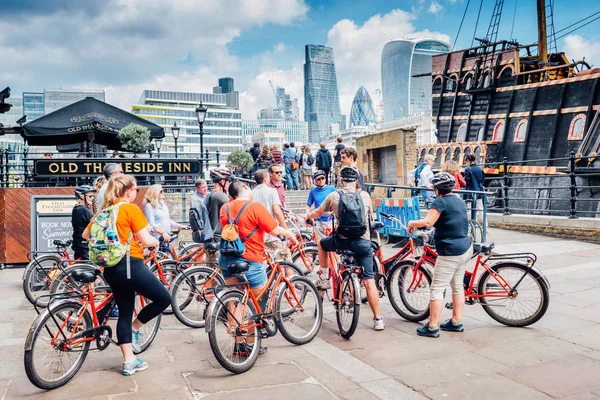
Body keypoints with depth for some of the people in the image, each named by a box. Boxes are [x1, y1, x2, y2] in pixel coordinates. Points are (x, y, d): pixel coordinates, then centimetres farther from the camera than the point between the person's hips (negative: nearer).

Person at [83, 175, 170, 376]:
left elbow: (85, 235, 19)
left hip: (110, 267, 8)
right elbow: (146, 240, -13)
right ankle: (135, 328, 15)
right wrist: (156, 242, 8)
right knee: (164, 299, 8)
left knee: (124, 313, 15)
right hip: (130, 264, -8)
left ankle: (129, 361, 18)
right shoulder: (131, 209, -10)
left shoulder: (104, 210, 12)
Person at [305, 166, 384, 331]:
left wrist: (308, 217, 38)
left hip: (342, 240, -1)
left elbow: (318, 212, 16)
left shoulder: (334, 196, 2)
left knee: (322, 243, 32)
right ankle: (378, 319, 9)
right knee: (369, 281, 7)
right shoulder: (365, 195, 6)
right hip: (363, 242, 1)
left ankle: (324, 279, 30)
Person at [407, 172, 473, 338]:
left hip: (450, 253, -9)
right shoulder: (459, 201, 13)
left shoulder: (440, 202, -14)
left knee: (437, 289, -5)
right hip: (465, 248, 9)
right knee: (458, 286, 17)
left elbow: (428, 221, -25)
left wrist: (412, 223, -8)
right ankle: (456, 322, 24)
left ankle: (432, 327, -3)